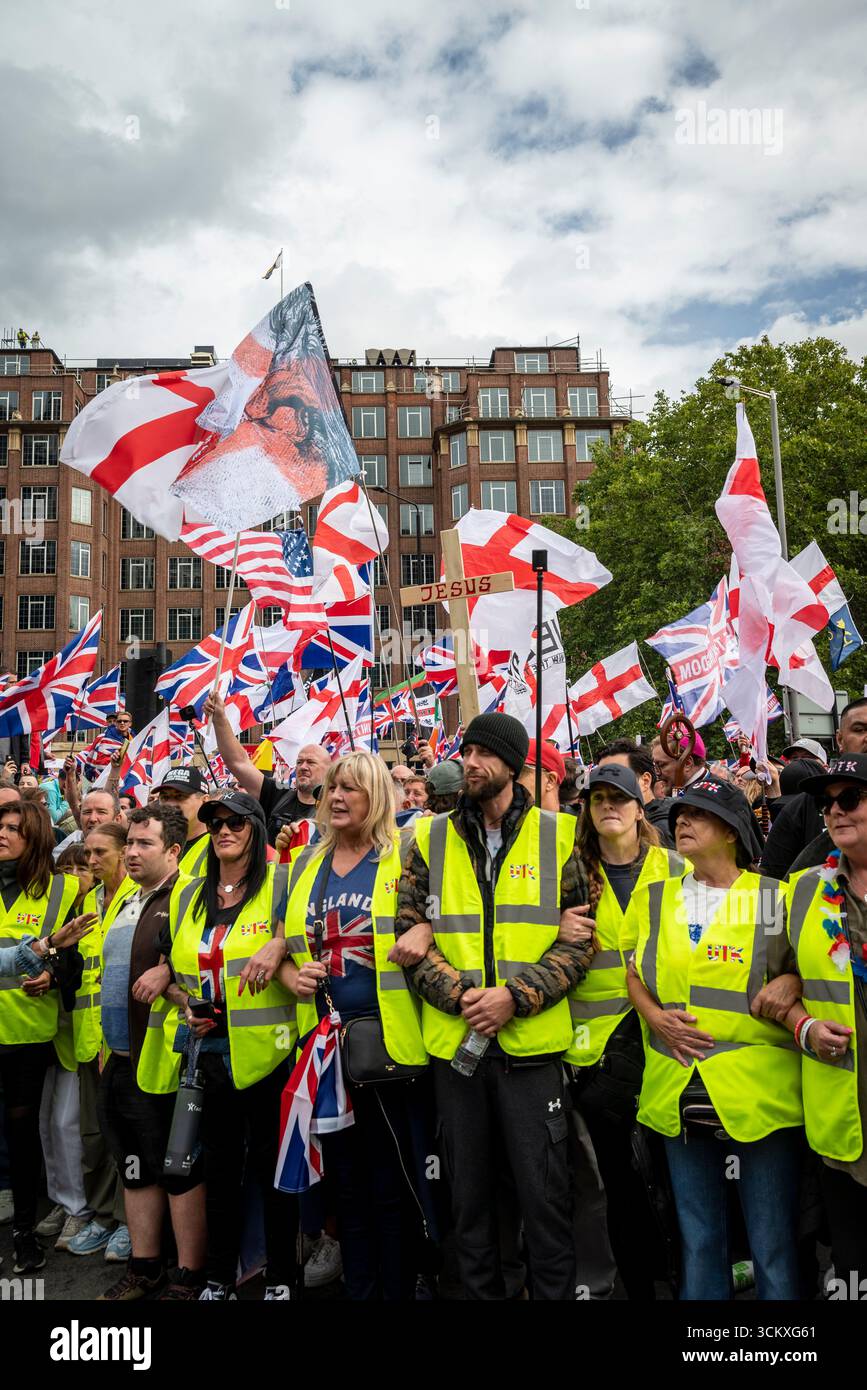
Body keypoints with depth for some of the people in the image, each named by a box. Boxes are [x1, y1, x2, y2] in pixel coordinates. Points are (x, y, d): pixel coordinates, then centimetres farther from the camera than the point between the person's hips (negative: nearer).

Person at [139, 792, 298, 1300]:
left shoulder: (281, 882, -4)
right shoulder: (188, 895, 11)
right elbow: (168, 968, 18)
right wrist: (181, 1002, 0)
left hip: (266, 1048, -4)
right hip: (208, 1049, 5)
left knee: (273, 1162, 6)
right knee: (220, 1163, 16)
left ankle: (281, 1277, 22)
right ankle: (219, 1276, 31)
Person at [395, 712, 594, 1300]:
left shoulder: (558, 836, -1)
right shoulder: (431, 838, 5)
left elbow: (579, 937, -3)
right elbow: (411, 931, 2)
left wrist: (515, 995, -14)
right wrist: (458, 995, -13)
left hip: (532, 1038, -2)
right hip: (453, 1038, 3)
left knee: (545, 1188, 6)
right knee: (469, 1189, 16)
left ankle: (556, 1290, 25)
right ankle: (480, 1289, 34)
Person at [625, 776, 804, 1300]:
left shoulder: (776, 897, -1)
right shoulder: (654, 898, 8)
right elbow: (634, 972, 15)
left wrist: (791, 983, -13)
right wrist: (656, 1017, -3)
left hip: (761, 1093, -3)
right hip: (680, 1094, 3)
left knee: (774, 1246, 6)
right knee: (699, 1240, 16)